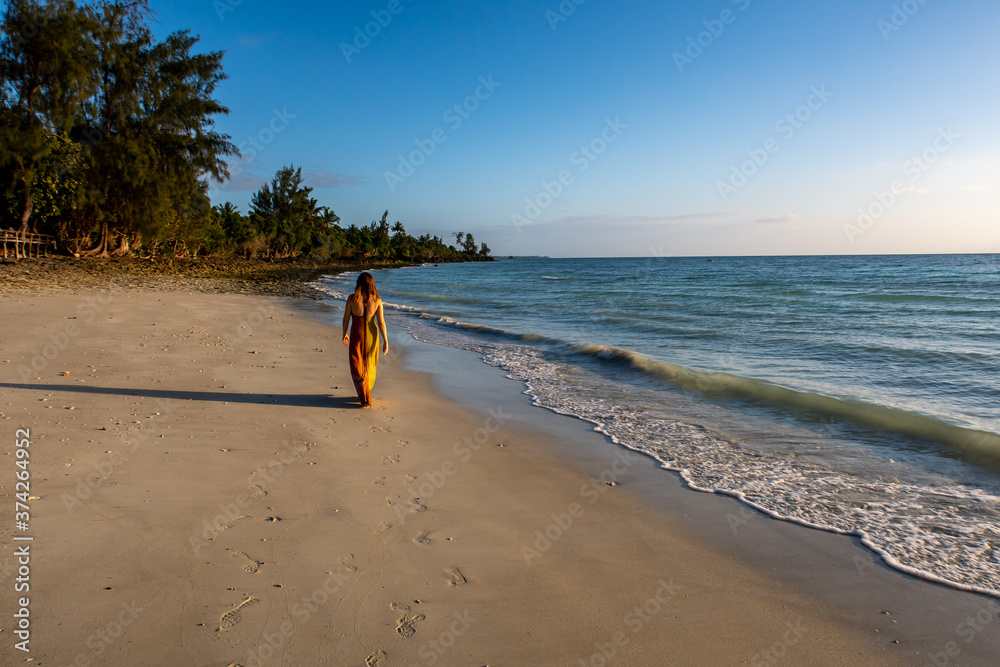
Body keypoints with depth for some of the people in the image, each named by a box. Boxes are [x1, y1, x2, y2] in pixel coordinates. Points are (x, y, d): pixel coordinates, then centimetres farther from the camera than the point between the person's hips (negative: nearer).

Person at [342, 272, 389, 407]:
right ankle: (366, 394, 41)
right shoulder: (377, 300, -11)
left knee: (357, 369, 8)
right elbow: (381, 322, -10)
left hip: (356, 335, -2)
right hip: (371, 335, 2)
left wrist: (344, 334, 12)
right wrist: (385, 341, -3)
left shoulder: (352, 298, -14)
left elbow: (346, 319, -5)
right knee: (369, 365, 22)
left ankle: (366, 400, 1)